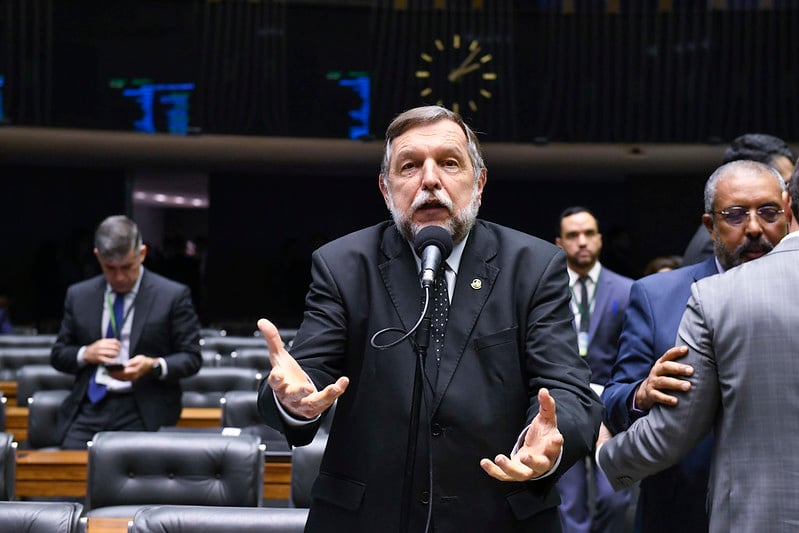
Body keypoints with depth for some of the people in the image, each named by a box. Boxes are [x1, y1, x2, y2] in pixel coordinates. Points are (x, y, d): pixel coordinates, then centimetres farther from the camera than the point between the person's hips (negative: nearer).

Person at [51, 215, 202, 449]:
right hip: (88, 410, 3)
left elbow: (191, 358, 3)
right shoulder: (78, 295, 12)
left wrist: (154, 365, -16)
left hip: (143, 414, -3)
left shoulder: (173, 296, 1)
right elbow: (58, 355, 16)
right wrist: (86, 353, -6)